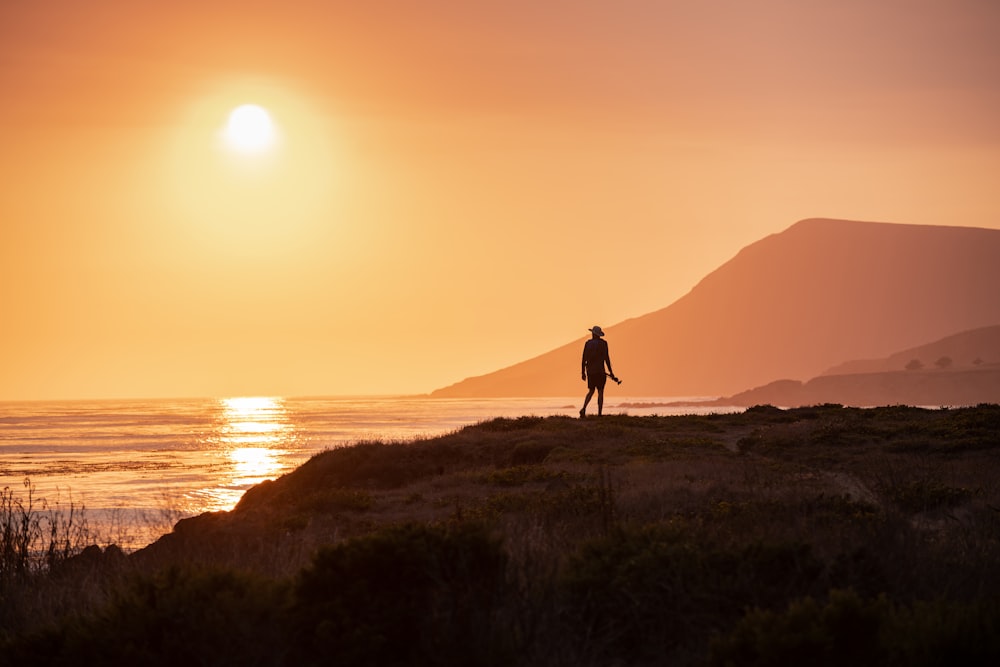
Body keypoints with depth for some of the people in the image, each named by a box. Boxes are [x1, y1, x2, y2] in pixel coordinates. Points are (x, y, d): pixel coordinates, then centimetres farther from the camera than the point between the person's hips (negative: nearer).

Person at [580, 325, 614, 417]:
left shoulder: (588, 343, 3)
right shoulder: (603, 343, -6)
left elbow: (584, 359, 3)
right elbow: (606, 358, -10)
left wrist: (583, 372, 10)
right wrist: (610, 371, -4)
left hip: (590, 371, 3)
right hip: (599, 370, -3)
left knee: (591, 391, 15)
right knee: (600, 392, 4)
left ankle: (584, 408, -7)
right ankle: (599, 413, -1)